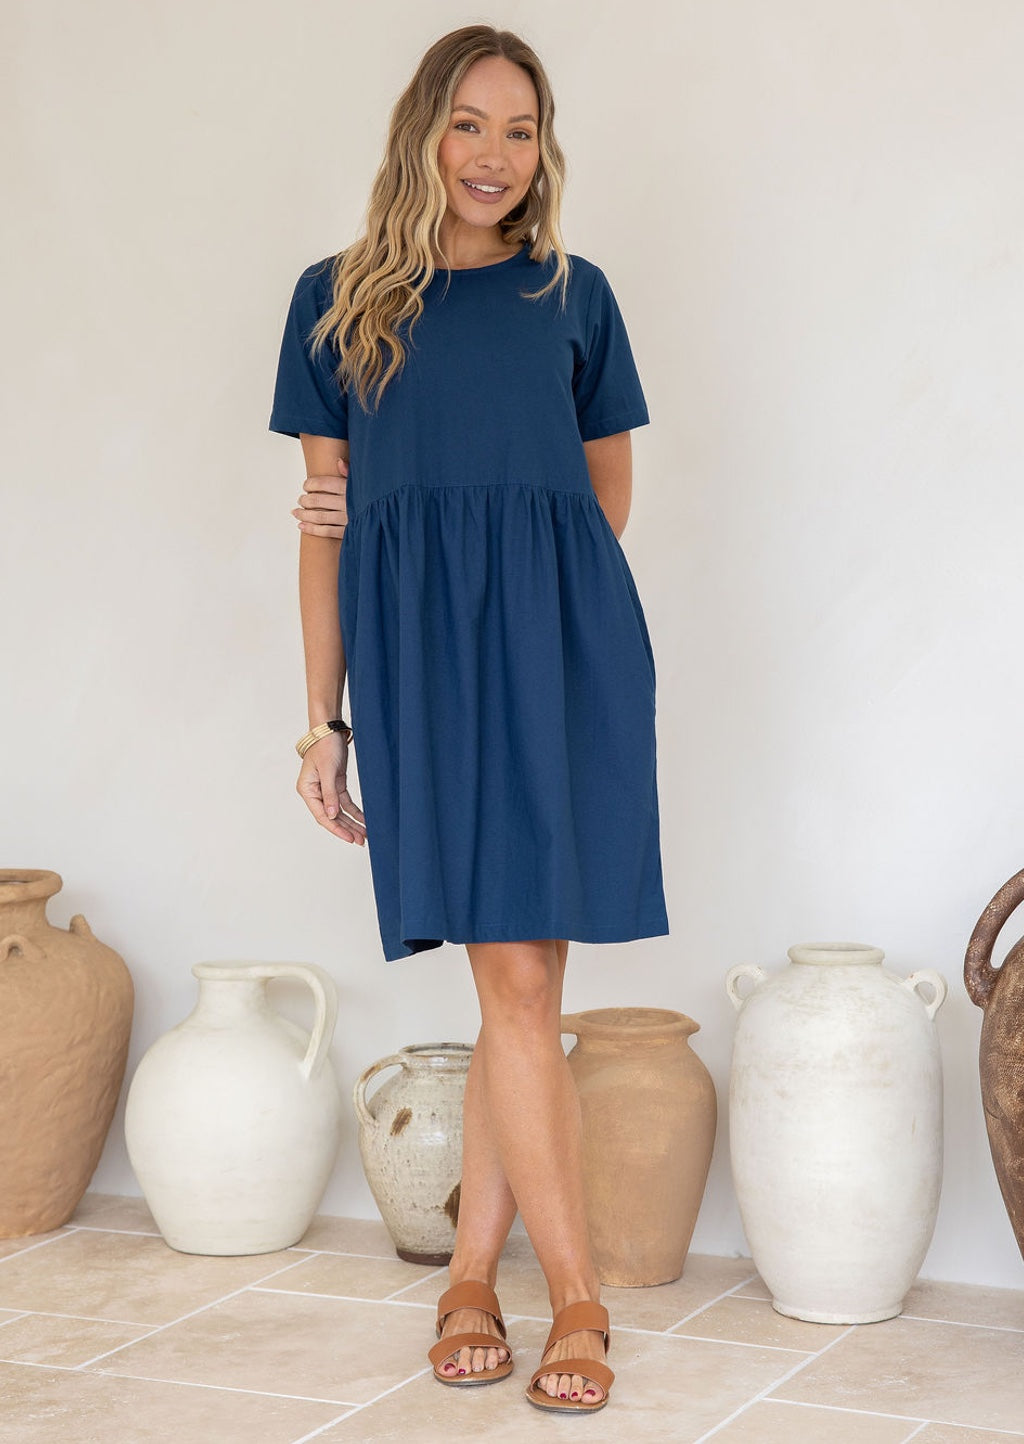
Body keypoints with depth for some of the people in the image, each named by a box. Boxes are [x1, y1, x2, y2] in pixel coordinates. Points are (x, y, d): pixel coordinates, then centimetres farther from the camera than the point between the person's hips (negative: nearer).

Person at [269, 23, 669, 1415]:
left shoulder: (574, 295, 13)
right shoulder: (338, 297, 11)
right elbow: (329, 523, 10)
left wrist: (447, 531, 5)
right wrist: (322, 721, 5)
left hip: (559, 642, 1)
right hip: (414, 649, -1)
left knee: (522, 974, 0)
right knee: (513, 977, -6)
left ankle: (472, 1276, 13)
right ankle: (579, 1299, 1)